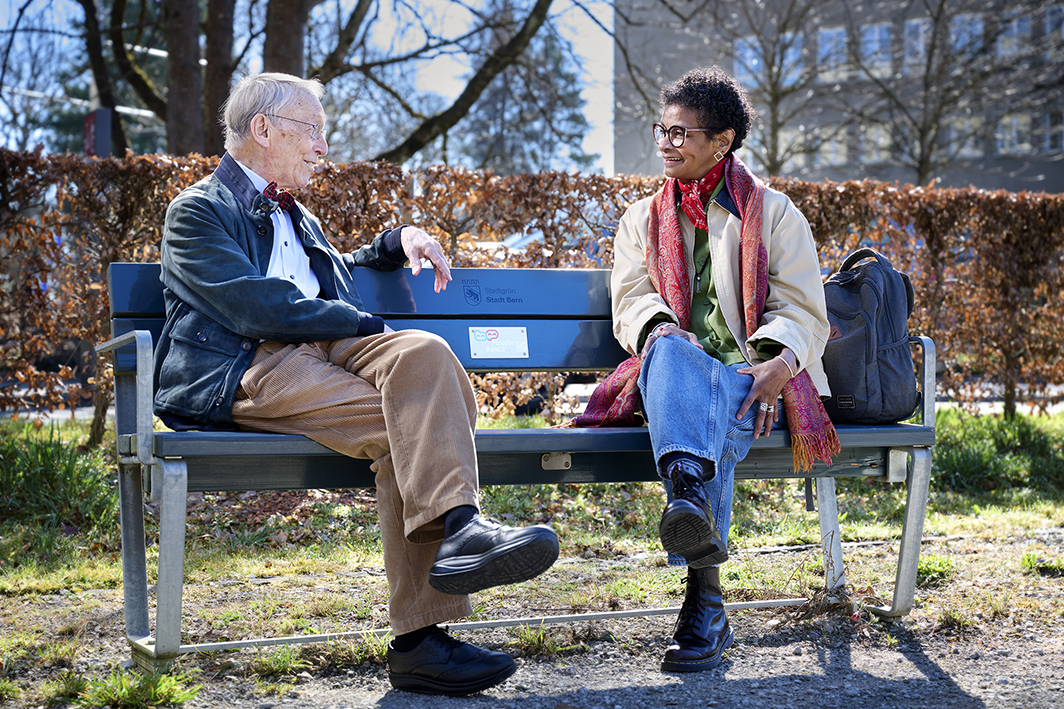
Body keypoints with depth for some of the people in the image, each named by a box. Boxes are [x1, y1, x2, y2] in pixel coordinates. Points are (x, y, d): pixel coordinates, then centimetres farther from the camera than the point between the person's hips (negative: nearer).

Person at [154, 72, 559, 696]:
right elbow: (258, 309, -8)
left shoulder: (294, 216, 34)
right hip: (252, 370, -6)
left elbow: (341, 272, 51)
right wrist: (369, 325, -7)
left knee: (423, 354, -29)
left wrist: (400, 239, 31)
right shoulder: (198, 211, 8)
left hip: (328, 347, 6)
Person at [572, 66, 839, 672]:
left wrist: (778, 362, -18)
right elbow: (632, 299, 9)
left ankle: (704, 606, -50)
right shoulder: (642, 221, 25)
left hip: (754, 376, -1)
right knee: (668, 350, -38)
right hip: (676, 373, 2)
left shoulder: (774, 213, 16)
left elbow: (804, 312, 6)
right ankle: (691, 500, -66)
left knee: (717, 403, -39)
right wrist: (659, 328, -17)